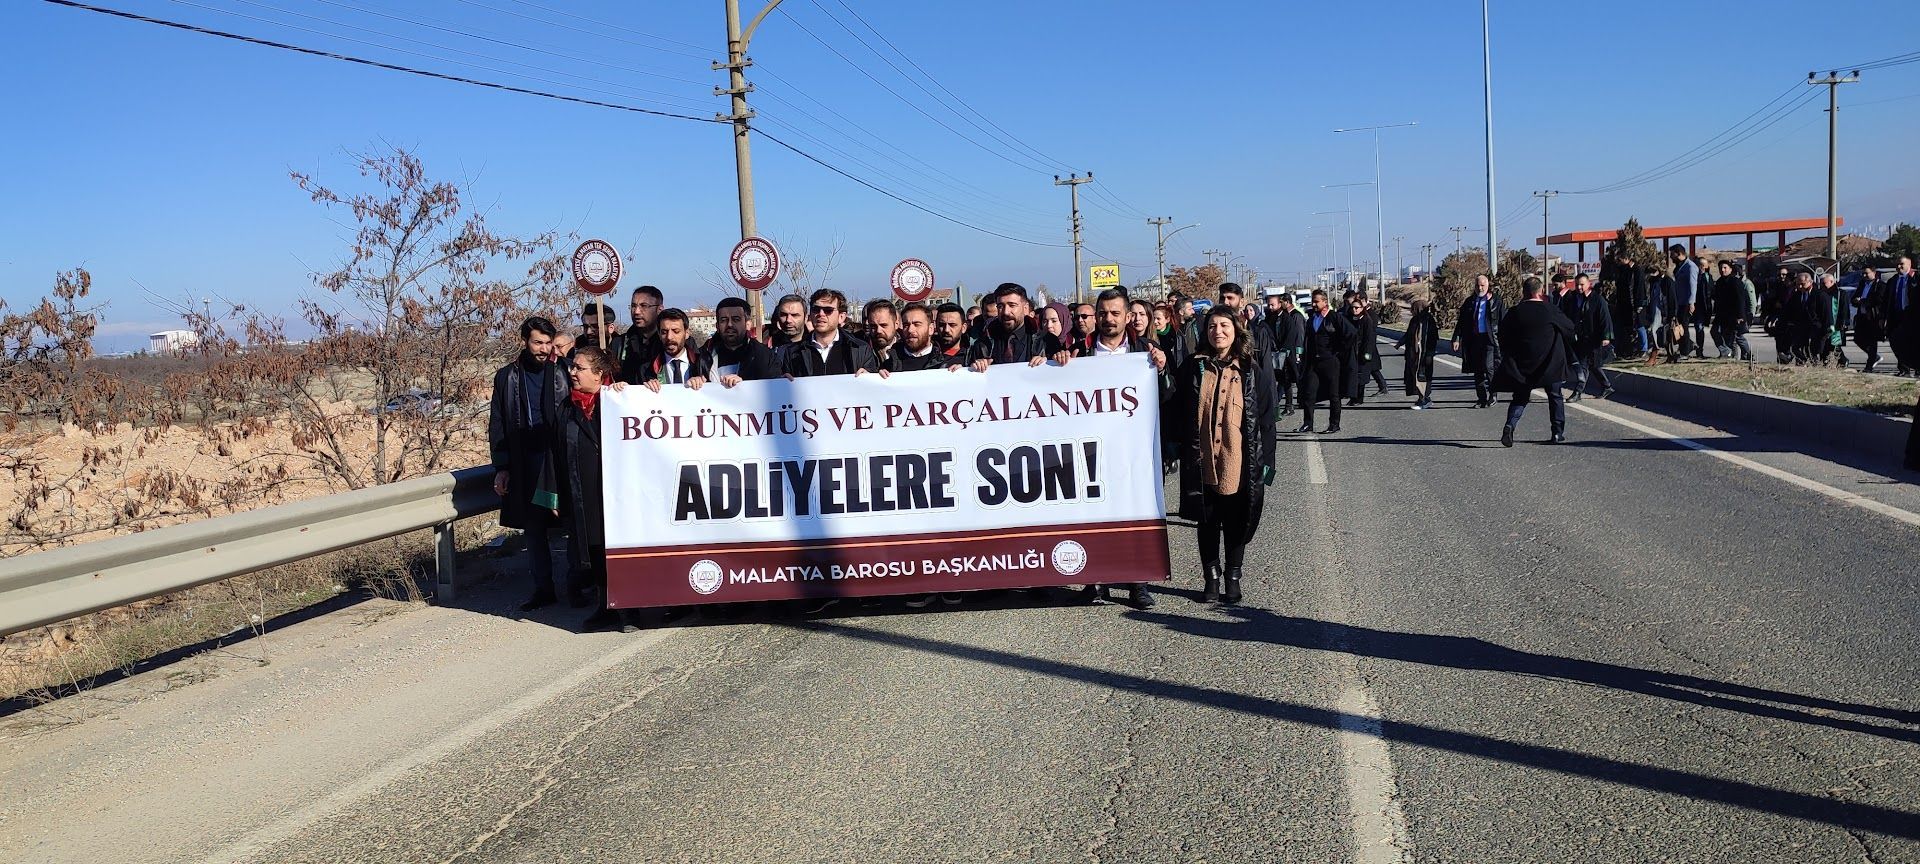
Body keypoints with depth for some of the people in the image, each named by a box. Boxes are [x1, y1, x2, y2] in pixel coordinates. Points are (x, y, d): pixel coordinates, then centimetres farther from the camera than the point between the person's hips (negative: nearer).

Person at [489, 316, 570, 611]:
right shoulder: (506, 377, 7)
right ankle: (543, 588, 15)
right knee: (533, 529, 7)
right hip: (524, 468, 2)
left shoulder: (561, 375, 3)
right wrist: (501, 468, 1)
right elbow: (497, 426, 8)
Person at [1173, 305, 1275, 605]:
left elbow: (1265, 418, 2)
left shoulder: (1252, 370, 1)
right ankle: (1211, 577, 22)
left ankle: (1232, 578, 22)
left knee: (1237, 523, 8)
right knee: (1208, 521, 10)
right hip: (1203, 462, 1)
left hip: (1240, 463, -1)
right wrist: (1185, 451, -1)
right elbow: (1180, 412, 5)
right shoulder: (1194, 367, 2)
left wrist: (1265, 461, -2)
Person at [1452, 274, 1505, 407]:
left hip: (1490, 339, -4)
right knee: (1477, 371, 6)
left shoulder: (1496, 301, 2)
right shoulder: (1469, 302, 12)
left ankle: (1493, 394, 3)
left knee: (1488, 366, -15)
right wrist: (1457, 339, 1)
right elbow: (1461, 322, 11)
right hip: (1473, 340, 4)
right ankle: (1482, 399, 14)